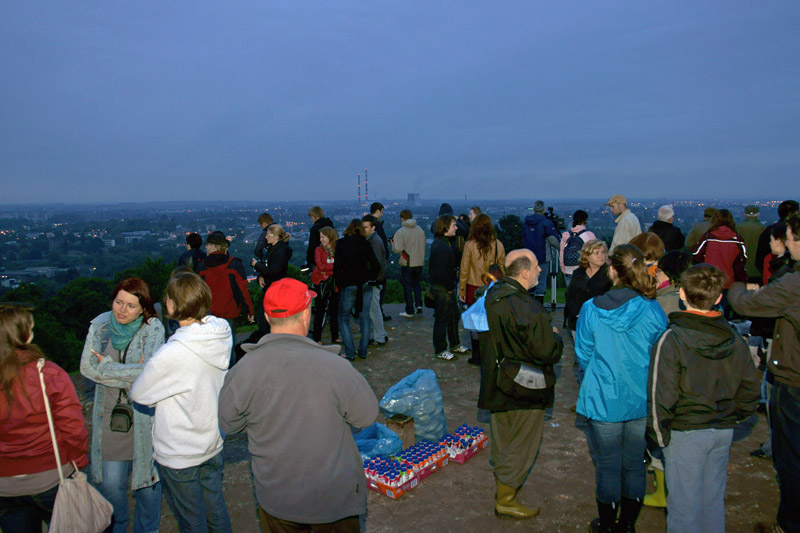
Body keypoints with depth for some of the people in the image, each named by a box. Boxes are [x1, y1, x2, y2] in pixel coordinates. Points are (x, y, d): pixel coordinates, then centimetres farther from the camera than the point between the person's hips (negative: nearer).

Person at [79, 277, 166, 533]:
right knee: (110, 483, 7)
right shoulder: (101, 324, 0)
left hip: (144, 414, -2)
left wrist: (107, 365, -12)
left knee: (146, 477, 9)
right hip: (110, 414, 2)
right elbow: (87, 366, -6)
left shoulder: (153, 328, -11)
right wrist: (132, 373, -14)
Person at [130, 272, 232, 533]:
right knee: (216, 510, 25)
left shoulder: (171, 354, -32)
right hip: (214, 443, 6)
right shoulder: (221, 334, -11)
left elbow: (139, 394, -15)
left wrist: (145, 369, 3)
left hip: (179, 455, -6)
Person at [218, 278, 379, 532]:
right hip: (334, 495, -2)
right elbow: (366, 416, -12)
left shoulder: (243, 371, -19)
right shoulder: (334, 366, -26)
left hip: (274, 498, 2)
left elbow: (228, 424, -2)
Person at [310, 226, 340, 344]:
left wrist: (327, 271, -15)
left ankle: (335, 337, 20)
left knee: (334, 312, 9)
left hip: (334, 285, 1)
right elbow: (320, 266, -14)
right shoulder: (319, 250, 0)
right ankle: (317, 339, 11)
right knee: (319, 312, 4)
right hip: (321, 284, -1)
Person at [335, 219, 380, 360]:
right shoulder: (365, 244, 1)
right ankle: (363, 351, 16)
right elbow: (375, 265, -3)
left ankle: (350, 353, 5)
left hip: (349, 286, -3)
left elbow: (337, 267, -9)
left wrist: (340, 285, 0)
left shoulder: (341, 244, -4)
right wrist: (369, 279, 10)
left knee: (343, 319, 10)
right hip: (365, 286, 3)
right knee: (364, 318, 13)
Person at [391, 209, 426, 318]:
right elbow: (423, 246, 10)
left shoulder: (400, 232, -14)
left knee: (407, 286, 5)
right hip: (419, 262, 5)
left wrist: (392, 244, 1)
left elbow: (397, 249, -18)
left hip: (406, 263, -5)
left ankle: (409, 311, 9)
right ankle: (419, 304, 11)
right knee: (416, 283, 21)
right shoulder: (420, 230, 4)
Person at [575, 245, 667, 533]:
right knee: (635, 465, 17)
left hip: (603, 401, -1)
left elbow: (583, 356, -4)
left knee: (607, 467, 13)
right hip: (642, 401, 2)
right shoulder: (653, 310, -11)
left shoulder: (590, 309, -13)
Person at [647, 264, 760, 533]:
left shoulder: (672, 339, -18)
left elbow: (661, 395, -19)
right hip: (723, 432, 6)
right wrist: (731, 417, 19)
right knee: (714, 500, 20)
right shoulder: (735, 339, -1)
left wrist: (659, 436, -7)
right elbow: (750, 388, 7)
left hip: (686, 433, -5)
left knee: (685, 504, 7)